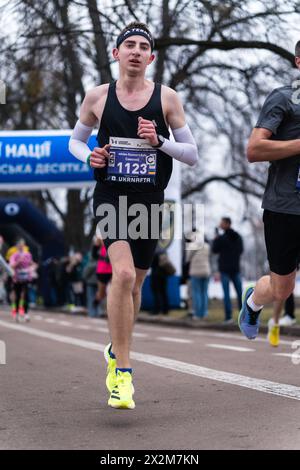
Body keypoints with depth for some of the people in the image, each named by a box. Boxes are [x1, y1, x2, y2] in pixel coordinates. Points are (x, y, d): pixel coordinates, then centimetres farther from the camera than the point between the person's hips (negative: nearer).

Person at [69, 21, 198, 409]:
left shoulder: (166, 98, 1)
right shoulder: (98, 97, 2)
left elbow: (193, 154, 5)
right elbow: (75, 140, 16)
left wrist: (159, 141, -13)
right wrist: (89, 156, -6)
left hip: (150, 200, 2)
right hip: (110, 197, -2)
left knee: (134, 283, 14)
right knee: (123, 274, -23)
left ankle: (116, 351, 40)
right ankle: (122, 371, -16)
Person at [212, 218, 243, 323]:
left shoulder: (221, 238, -12)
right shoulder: (238, 237, 5)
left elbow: (215, 250, -1)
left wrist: (216, 238, 10)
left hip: (225, 269, -4)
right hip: (236, 268, 5)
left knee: (226, 294, -3)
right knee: (240, 293, 8)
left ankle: (228, 317, -8)